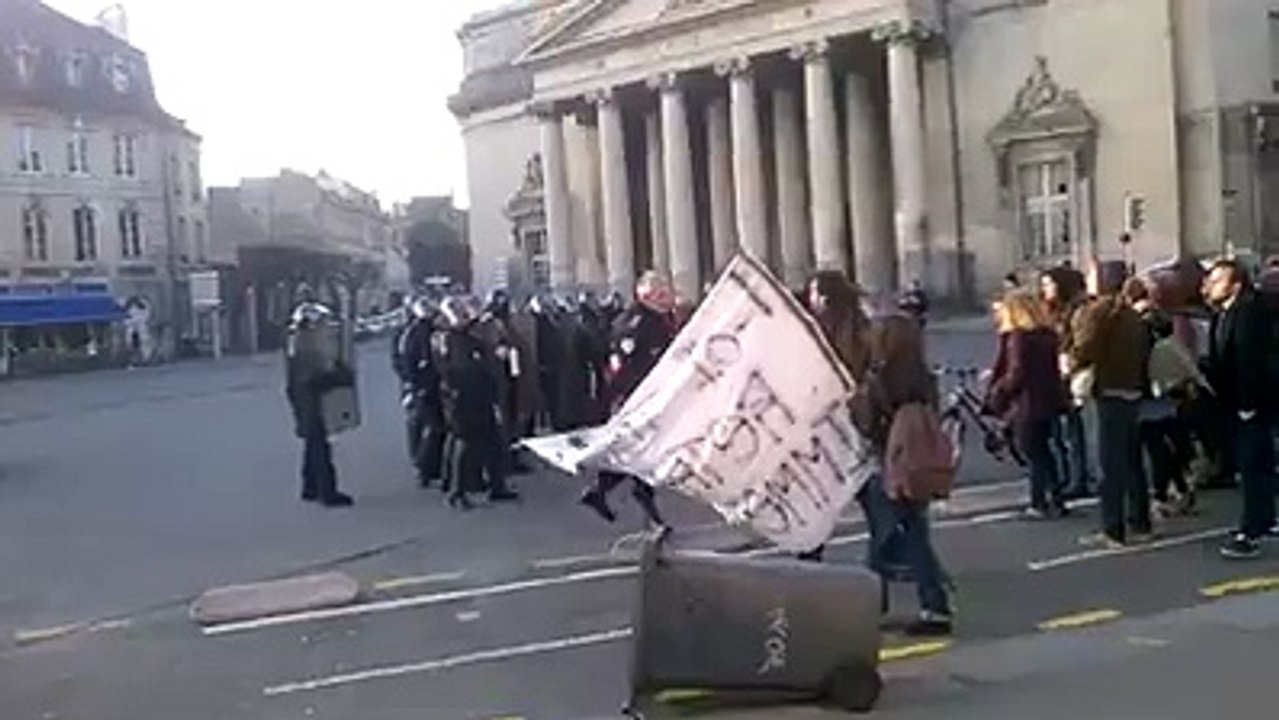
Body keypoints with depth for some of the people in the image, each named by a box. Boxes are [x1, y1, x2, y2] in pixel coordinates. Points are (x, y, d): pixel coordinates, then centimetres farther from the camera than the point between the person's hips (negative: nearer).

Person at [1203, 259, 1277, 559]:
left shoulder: (1249, 312, -17)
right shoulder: (1222, 314, 10)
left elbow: (1250, 361, -23)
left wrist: (1247, 404, -23)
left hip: (1251, 405, -9)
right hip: (1235, 403, 9)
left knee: (1253, 467, -7)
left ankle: (1252, 533, -4)